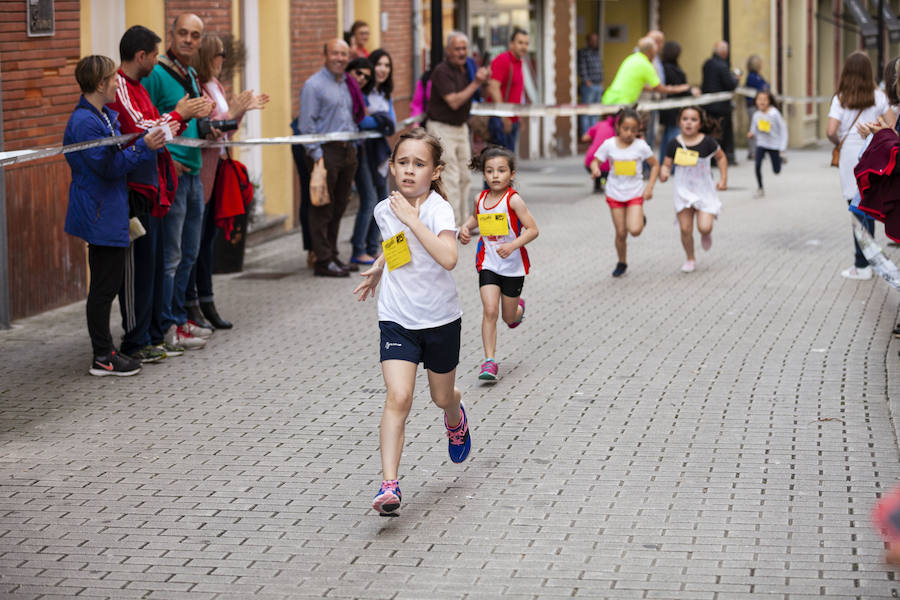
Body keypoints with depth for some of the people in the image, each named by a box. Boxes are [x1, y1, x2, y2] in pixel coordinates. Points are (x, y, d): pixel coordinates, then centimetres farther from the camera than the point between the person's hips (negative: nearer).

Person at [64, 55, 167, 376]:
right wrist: (144, 146, -22)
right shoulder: (85, 123, -18)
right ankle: (102, 358, 2)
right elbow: (108, 167, -21)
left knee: (107, 284, 13)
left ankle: (105, 350, 20)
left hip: (109, 214, 10)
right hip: (101, 216, -10)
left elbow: (117, 155, 21)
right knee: (104, 286, -4)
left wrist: (151, 140, 8)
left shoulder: (105, 115, 13)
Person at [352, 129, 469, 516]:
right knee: (398, 398, -15)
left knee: (442, 397, 17)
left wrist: (411, 218, -33)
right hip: (397, 320, 2)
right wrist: (377, 269, 23)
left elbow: (448, 258, -36)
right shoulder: (385, 210, -1)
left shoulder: (439, 209, -17)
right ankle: (389, 485, -19)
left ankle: (456, 420, 55)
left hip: (440, 319, -2)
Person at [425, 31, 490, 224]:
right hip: (442, 127, -8)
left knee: (464, 177, 10)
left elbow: (469, 98, 14)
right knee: (450, 179, -12)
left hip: (461, 127, 8)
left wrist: (482, 79, -1)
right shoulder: (442, 72, -17)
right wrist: (475, 83, -23)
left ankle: (463, 222, 18)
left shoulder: (466, 69, 8)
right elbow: (454, 102, -24)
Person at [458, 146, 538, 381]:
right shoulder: (481, 199, 0)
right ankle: (490, 360, -9)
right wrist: (466, 228, 3)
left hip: (513, 265, -2)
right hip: (488, 264, 2)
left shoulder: (513, 200, -15)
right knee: (490, 311, -13)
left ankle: (518, 307, 50)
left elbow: (533, 229, -17)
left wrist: (513, 245, -30)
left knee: (509, 318, 12)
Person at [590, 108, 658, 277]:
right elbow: (595, 161, 1)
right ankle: (621, 263, 25)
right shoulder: (609, 144, -8)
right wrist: (595, 169, -24)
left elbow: (655, 165, 2)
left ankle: (641, 219, 18)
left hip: (635, 193, -1)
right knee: (621, 232, 3)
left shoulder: (641, 146, -10)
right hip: (615, 194, 1)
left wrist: (649, 187, -6)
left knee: (635, 230, -18)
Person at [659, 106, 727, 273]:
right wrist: (663, 172, -21)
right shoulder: (675, 144, -7)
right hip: (683, 191, 1)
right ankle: (690, 260, 22)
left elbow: (721, 157, 6)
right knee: (685, 229, -1)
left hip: (704, 191, -1)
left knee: (704, 227, -13)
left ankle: (706, 234, 26)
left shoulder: (707, 142, -11)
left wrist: (723, 179, 2)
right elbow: (667, 164, 2)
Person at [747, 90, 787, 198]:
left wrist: (782, 147, -9)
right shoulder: (756, 115, -5)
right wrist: (751, 135, -17)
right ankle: (760, 189, -2)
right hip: (761, 144, 2)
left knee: (777, 170, 7)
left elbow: (783, 129, -9)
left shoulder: (775, 113, -16)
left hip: (774, 144, -2)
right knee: (757, 165, -19)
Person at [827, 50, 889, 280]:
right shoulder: (879, 97, 0)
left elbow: (831, 131, -15)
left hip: (850, 154, -2)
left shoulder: (840, 99, -6)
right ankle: (867, 259, 21)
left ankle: (862, 266, 1)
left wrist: (839, 142, 6)